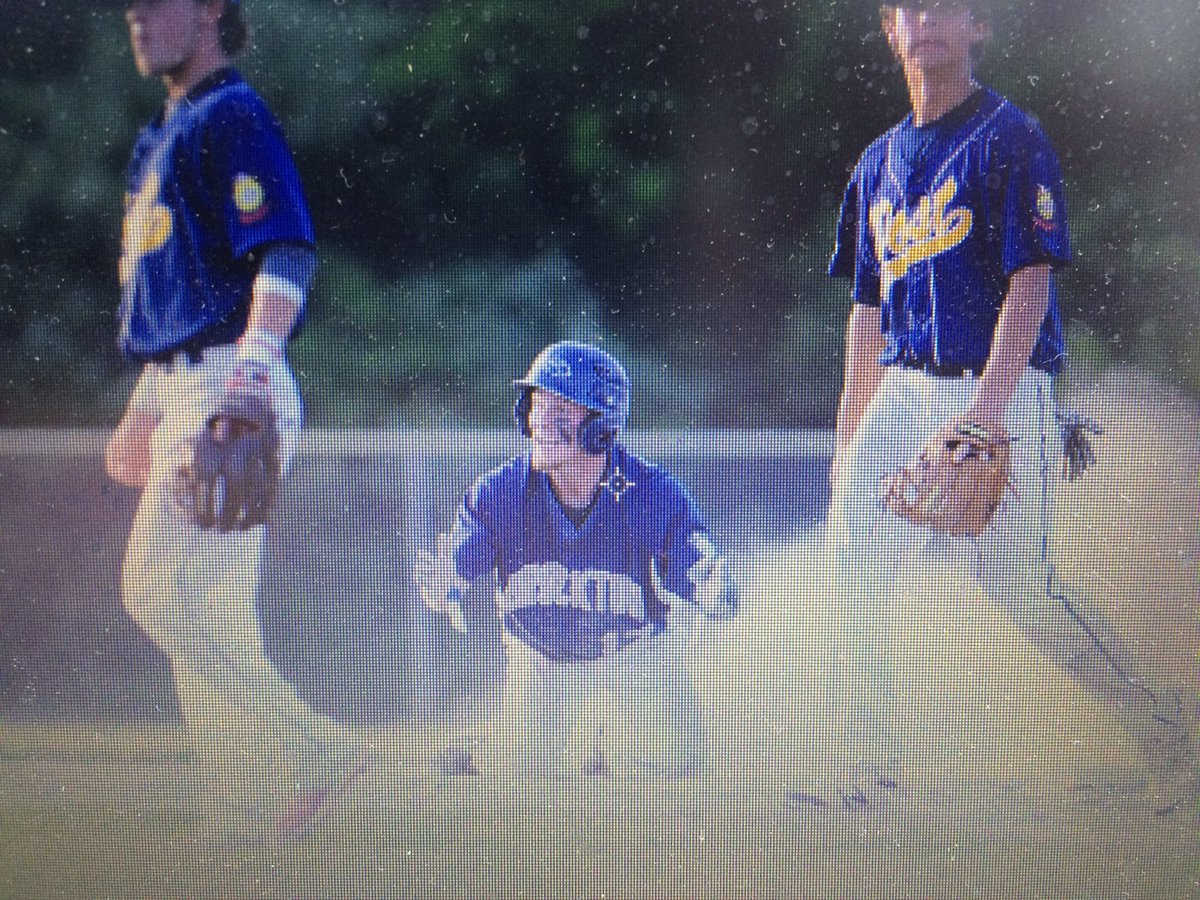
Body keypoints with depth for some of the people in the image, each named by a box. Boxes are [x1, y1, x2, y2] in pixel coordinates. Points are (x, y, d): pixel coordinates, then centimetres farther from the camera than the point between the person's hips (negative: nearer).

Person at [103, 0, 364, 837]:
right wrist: (143, 408, 28)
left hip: (230, 391, -10)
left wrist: (254, 360, -35)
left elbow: (288, 253, -21)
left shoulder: (233, 117, -9)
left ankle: (317, 743, -13)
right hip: (184, 394, 10)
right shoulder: (167, 133, 21)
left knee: (159, 593, -15)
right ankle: (226, 801, 10)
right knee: (207, 614, 8)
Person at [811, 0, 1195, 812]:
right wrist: (851, 433, 13)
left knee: (1020, 585, -7)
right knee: (853, 551, -5)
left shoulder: (1012, 140, -5)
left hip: (1001, 390, -6)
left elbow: (1030, 281, -13)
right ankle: (869, 771, 2)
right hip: (902, 393, 6)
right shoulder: (881, 163, 16)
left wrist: (987, 407, -23)